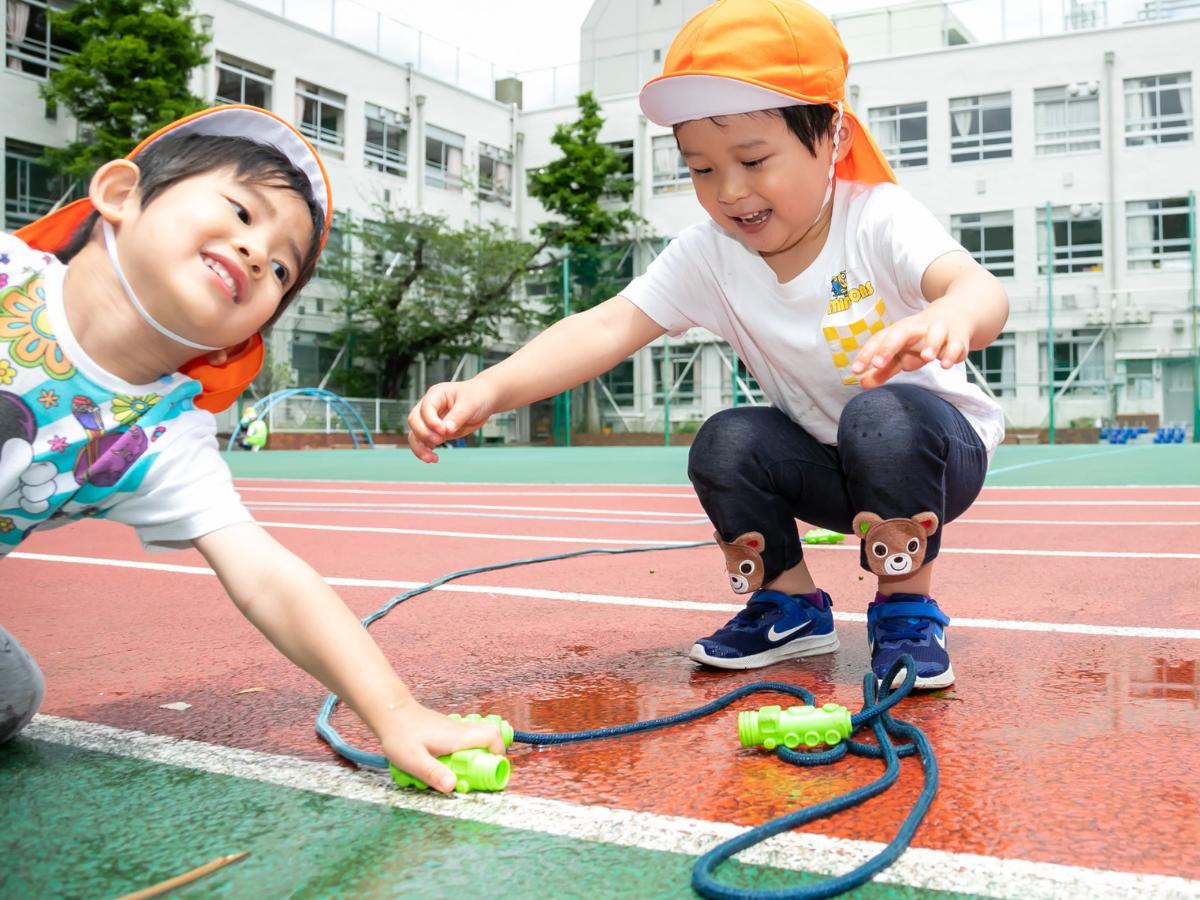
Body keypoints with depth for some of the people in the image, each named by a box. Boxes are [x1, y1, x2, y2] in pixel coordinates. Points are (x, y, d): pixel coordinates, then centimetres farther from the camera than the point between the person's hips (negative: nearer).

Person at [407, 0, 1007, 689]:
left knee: (882, 419, -35)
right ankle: (790, 606, 3)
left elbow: (981, 288, -43)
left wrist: (949, 317, -70)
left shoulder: (878, 219, -25)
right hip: (827, 466, 4)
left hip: (931, 449, -4)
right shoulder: (708, 257, -14)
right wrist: (490, 389, -41)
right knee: (725, 443, -22)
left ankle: (908, 608, -11)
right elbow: (608, 328, -25)